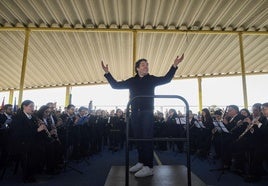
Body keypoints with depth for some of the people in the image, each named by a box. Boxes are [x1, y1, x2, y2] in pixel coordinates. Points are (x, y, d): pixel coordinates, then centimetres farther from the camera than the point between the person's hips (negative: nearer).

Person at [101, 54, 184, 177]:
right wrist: (107, 73, 3)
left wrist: (174, 66, -19)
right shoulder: (131, 81, 10)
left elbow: (166, 79, -8)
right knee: (138, 138, 8)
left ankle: (148, 167, -3)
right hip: (135, 113, 3)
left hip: (147, 113, -3)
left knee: (147, 138, -6)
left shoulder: (151, 79, 5)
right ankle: (141, 162, 20)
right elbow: (115, 85, 11)